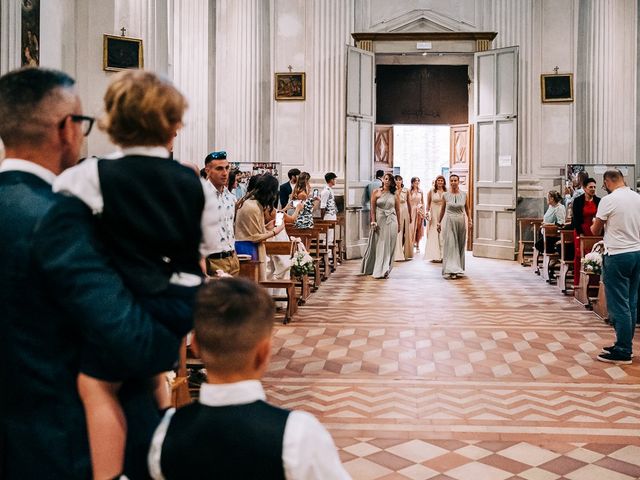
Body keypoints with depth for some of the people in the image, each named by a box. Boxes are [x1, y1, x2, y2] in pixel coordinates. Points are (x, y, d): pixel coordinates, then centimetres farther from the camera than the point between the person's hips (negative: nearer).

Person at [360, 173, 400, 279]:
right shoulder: (376, 192, 2)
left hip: (391, 222, 1)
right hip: (379, 221, -1)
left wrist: (399, 224, 9)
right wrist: (373, 222, -9)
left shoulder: (394, 195, 6)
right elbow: (372, 209, -1)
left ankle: (384, 271, 7)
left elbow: (398, 210, 9)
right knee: (378, 246, 3)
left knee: (388, 246, 1)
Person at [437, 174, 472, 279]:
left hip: (461, 222, 2)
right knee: (450, 245, -7)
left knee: (460, 246, 9)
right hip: (449, 222, -2)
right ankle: (452, 270, -9)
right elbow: (442, 209, 9)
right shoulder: (445, 195, -1)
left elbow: (467, 208, 12)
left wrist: (469, 220, 3)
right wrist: (439, 222, 11)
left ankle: (458, 268, 24)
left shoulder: (464, 194, 2)